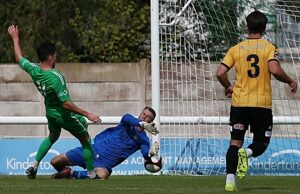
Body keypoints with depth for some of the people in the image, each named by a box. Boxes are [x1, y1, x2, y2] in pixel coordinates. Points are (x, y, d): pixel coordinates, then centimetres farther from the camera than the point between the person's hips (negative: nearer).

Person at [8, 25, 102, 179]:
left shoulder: (33, 70, -15)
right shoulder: (56, 77, -34)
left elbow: (19, 58, 7)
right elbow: (66, 103, -33)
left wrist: (15, 38, 21)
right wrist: (87, 114, -29)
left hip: (50, 112, 7)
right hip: (66, 115, -7)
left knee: (53, 136, 34)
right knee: (86, 140, 11)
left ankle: (34, 166, 30)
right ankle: (91, 174, 14)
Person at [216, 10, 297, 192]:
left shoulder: (236, 49, 5)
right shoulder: (269, 47, -2)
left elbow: (220, 73, -2)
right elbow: (275, 70, -18)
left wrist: (228, 87, 17)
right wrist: (291, 82, -1)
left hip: (239, 102, 2)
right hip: (262, 103, -2)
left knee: (235, 142, 7)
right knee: (261, 143, 10)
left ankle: (230, 179, -9)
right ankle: (247, 152, -24)